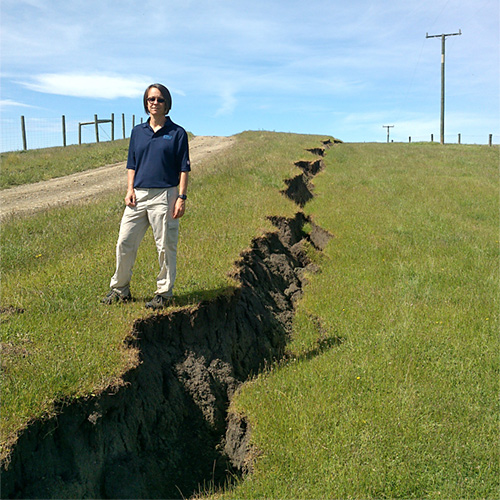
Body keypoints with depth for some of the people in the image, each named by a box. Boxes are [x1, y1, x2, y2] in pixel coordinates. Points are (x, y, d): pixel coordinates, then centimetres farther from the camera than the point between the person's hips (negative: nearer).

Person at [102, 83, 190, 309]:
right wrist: (130, 189, 3)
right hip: (138, 195, 4)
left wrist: (181, 197, -9)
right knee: (125, 242, 5)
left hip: (164, 195, -4)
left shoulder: (177, 133, 1)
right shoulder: (137, 131, 13)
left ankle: (164, 292, 15)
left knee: (166, 246, 2)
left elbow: (184, 169, -1)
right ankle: (119, 289, 20)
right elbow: (131, 164, 17)